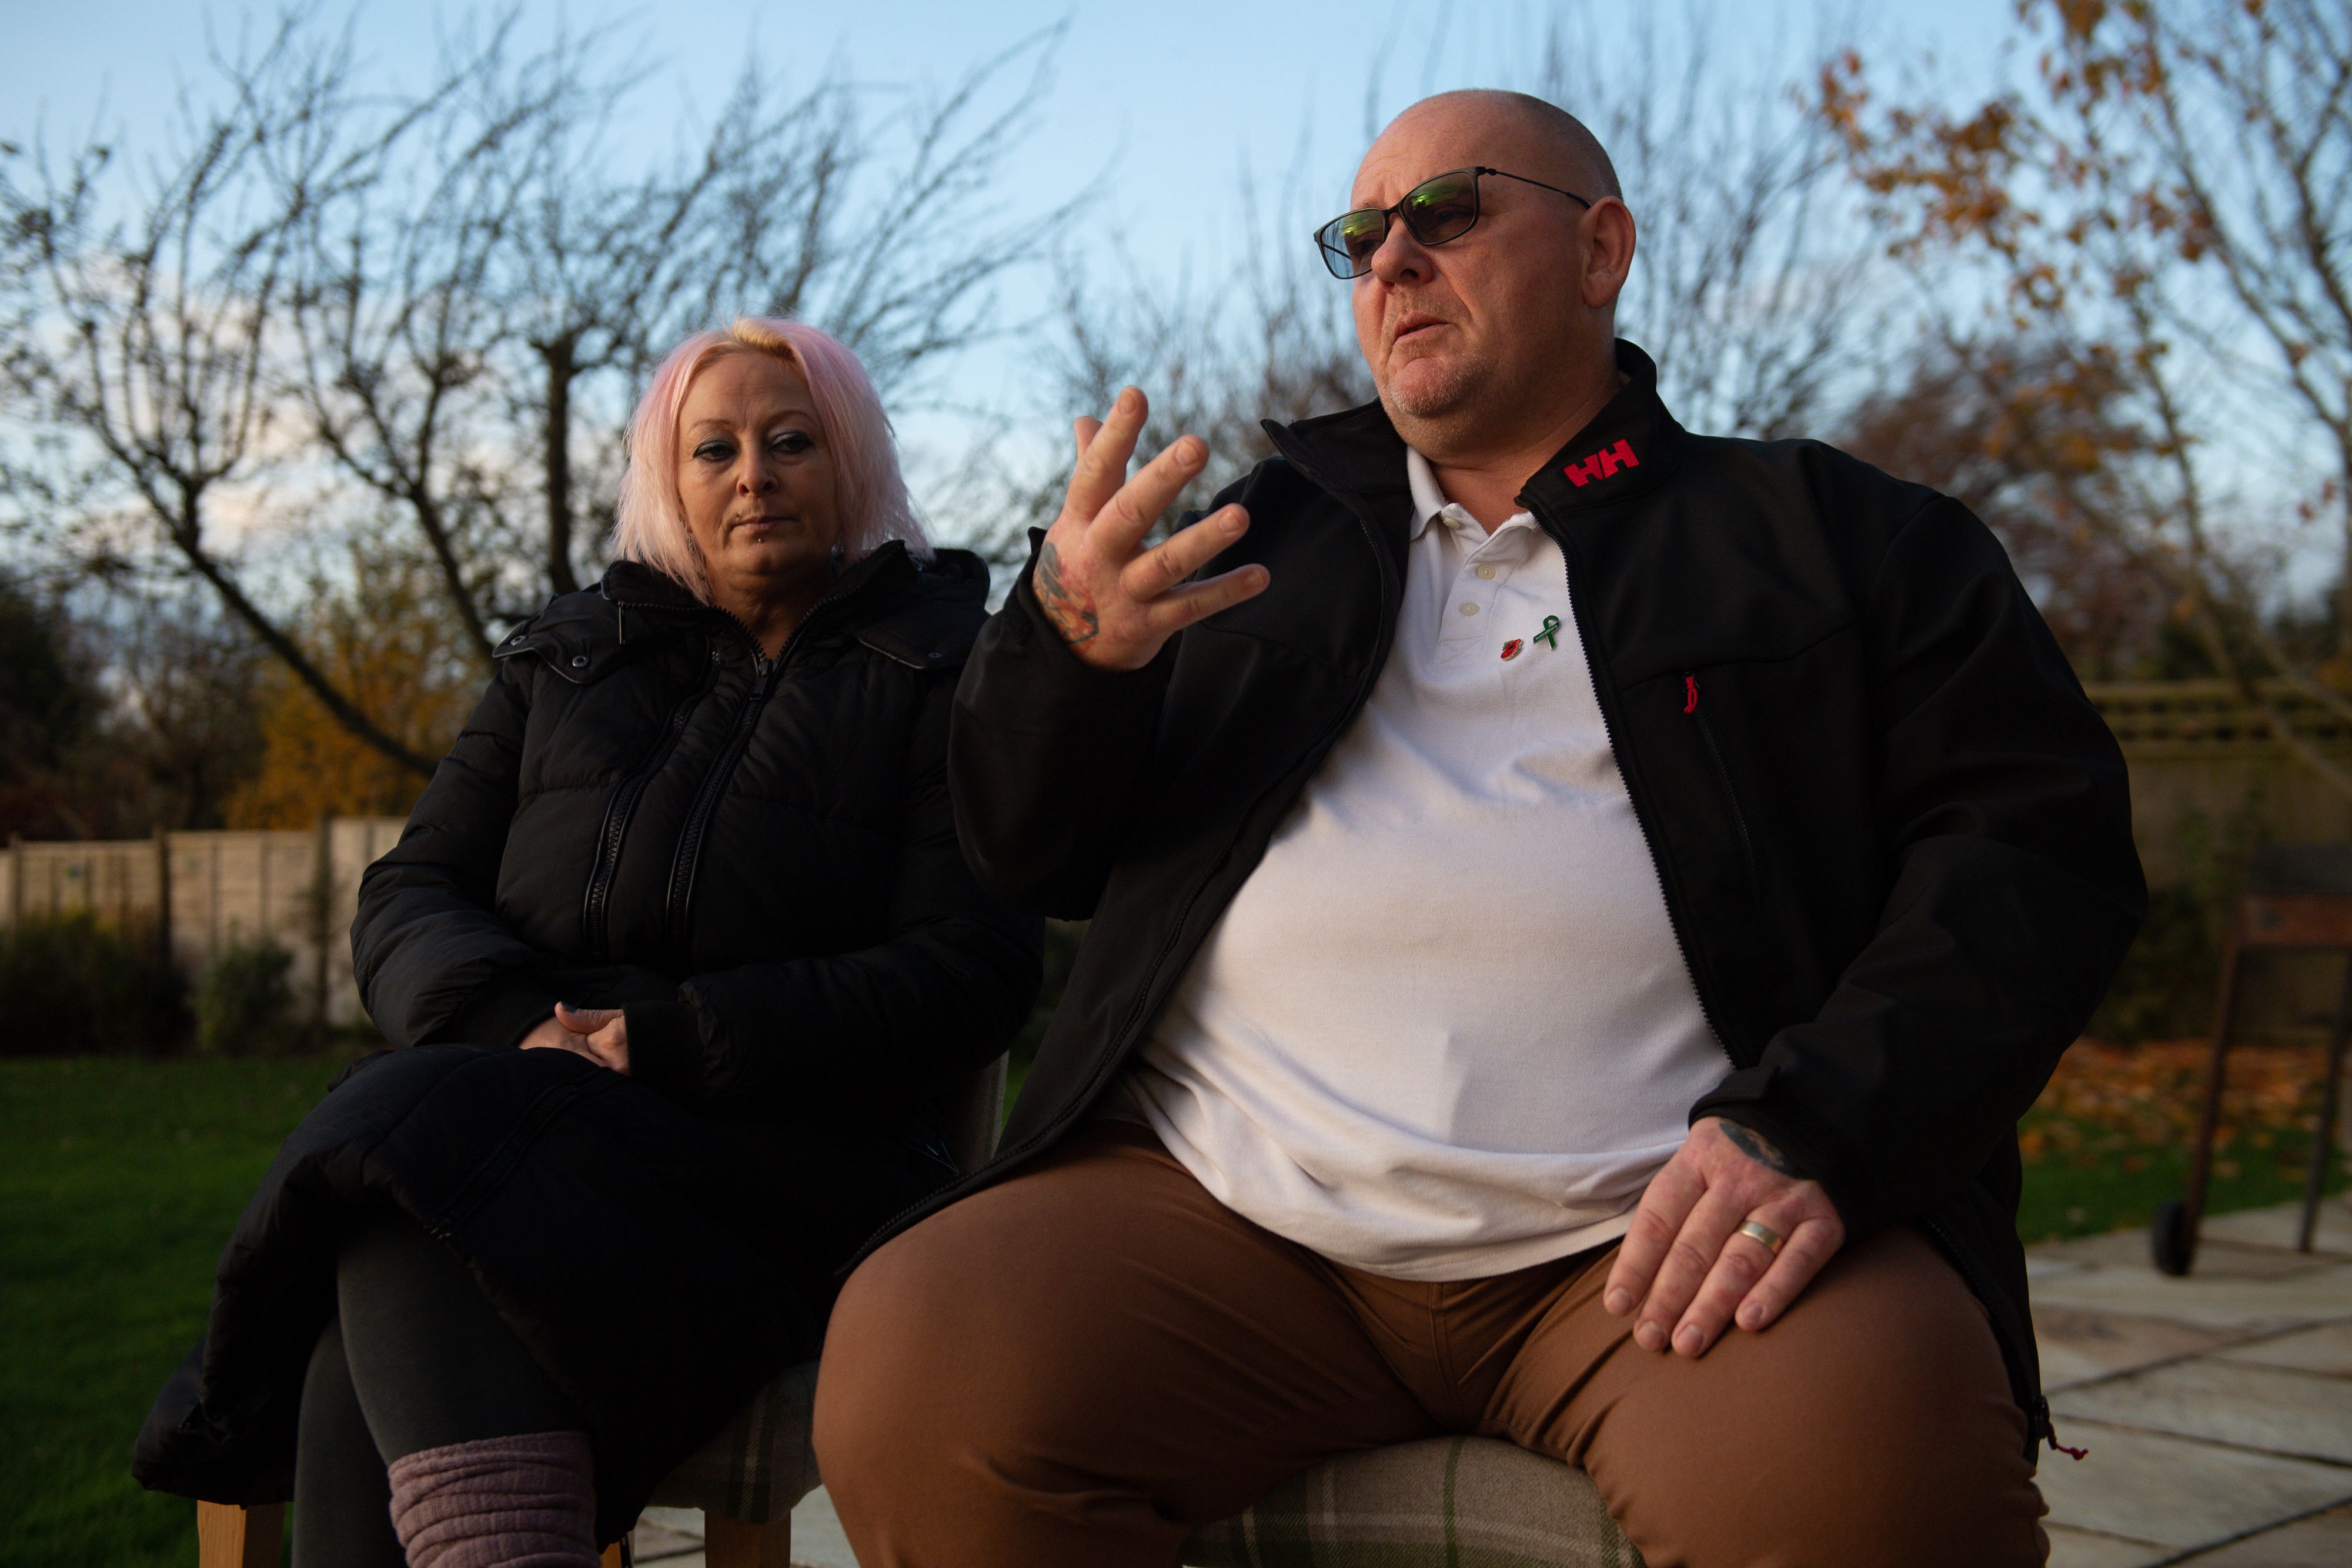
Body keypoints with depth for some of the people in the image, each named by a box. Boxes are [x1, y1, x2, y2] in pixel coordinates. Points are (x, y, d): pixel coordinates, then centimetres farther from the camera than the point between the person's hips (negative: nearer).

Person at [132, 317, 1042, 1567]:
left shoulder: (942, 675, 9)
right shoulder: (568, 658, 22)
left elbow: (967, 979, -4)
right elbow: (409, 897, 14)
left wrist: (656, 1042, -14)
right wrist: (508, 1030, -10)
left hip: (797, 1153, -3)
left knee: (408, 1132, -30)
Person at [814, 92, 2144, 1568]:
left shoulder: (1832, 536, 15)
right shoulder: (1265, 538, 22)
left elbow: (2040, 838, 4)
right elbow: (1030, 858, 19)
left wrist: (1817, 1129, -14)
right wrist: (1067, 642, -5)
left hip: (1654, 1234, -2)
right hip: (1222, 1212, 3)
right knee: (915, 1384, -24)